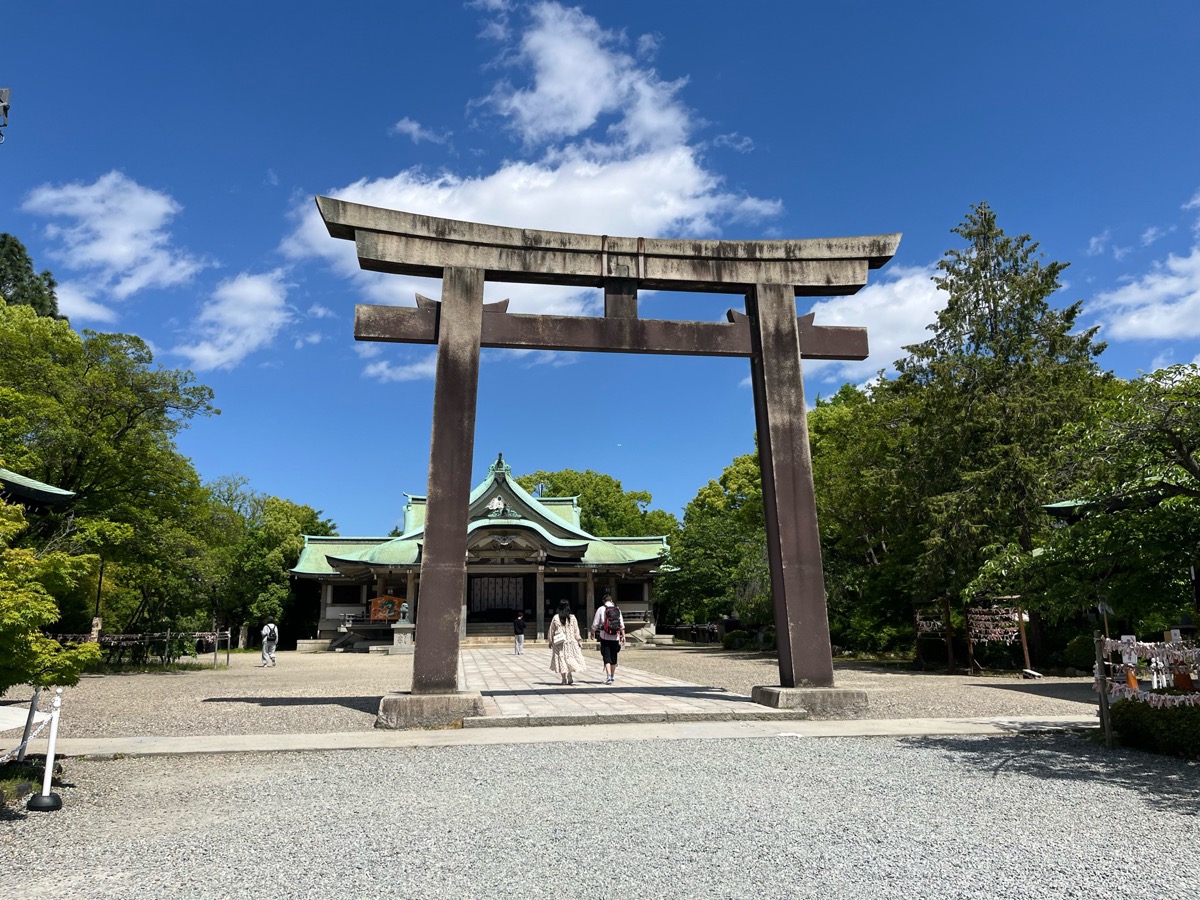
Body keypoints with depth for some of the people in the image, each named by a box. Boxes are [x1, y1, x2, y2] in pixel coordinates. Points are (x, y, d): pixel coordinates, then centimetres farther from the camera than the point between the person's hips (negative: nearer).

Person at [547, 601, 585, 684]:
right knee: (570, 659, 6)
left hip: (559, 643, 0)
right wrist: (579, 640, 5)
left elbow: (551, 630, 3)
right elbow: (576, 631, -1)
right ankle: (570, 677, -8)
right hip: (571, 642, 0)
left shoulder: (555, 618, -2)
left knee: (561, 659, 6)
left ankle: (564, 679, 8)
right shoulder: (572, 618, -2)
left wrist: (550, 641, 13)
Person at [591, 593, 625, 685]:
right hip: (615, 637, 3)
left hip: (605, 637, -3)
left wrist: (592, 633, 14)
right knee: (614, 657, 15)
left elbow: (595, 624, -1)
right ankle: (612, 676, 26)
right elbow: (622, 625, 4)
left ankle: (608, 676, -16)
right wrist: (623, 636, 7)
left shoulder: (601, 609, -3)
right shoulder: (617, 609, 6)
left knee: (607, 658, -3)